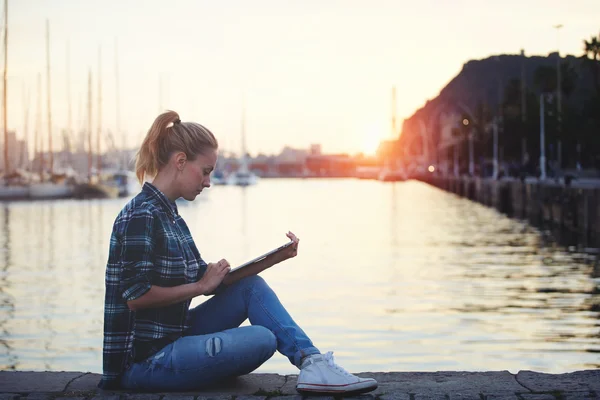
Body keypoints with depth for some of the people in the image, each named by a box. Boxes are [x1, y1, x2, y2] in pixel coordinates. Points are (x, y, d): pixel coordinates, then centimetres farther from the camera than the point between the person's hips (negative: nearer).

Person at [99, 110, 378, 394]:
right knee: (262, 339, -22)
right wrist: (200, 285, -10)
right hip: (143, 360, -10)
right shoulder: (141, 215, -16)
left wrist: (275, 258, 3)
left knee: (251, 287, 5)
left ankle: (311, 362, -4)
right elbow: (136, 296, -23)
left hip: (172, 337, 10)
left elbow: (204, 279, 10)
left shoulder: (167, 214, 13)